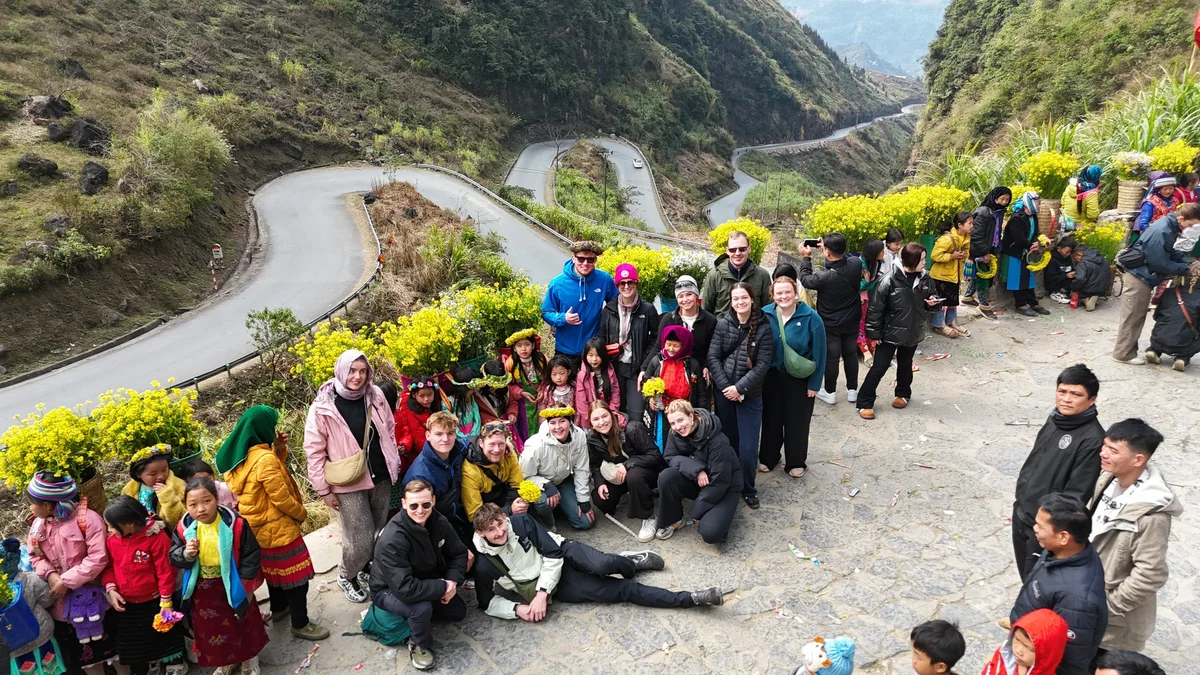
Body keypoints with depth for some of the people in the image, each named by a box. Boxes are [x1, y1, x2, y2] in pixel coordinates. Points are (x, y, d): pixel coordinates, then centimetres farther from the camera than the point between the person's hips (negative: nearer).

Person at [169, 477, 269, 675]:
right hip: (201, 590, 3)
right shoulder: (184, 528, -14)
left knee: (242, 625, 16)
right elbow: (173, 558, -4)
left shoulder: (235, 524, -21)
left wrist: (243, 582, -11)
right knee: (210, 628, 20)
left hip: (232, 586, -3)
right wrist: (185, 554, -26)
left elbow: (251, 555, -12)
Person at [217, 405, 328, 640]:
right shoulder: (265, 460, -29)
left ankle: (278, 608, 45)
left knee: (274, 568, 28)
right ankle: (300, 624, 12)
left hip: (259, 527, 9)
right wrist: (301, 513, -7)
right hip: (278, 528, -9)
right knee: (296, 575, 3)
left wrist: (279, 449, -3)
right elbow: (282, 498, -24)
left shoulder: (241, 455, -1)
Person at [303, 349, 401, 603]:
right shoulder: (322, 407, -14)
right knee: (361, 540, 0)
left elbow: (389, 432, 11)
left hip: (380, 478, 4)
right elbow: (314, 451, -10)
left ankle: (367, 569, 40)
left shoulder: (375, 396, -2)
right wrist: (324, 490, -8)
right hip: (348, 485, -4)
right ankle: (346, 576, 28)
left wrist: (394, 464, 12)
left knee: (380, 532, 15)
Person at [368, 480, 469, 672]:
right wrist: (443, 588, -31)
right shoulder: (392, 539, -37)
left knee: (458, 612, 4)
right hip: (390, 590, -7)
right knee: (422, 608, -34)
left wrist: (452, 581, -20)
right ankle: (420, 646, -4)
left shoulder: (438, 521, -16)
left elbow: (459, 553, -2)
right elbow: (405, 588, -41)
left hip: (425, 581, 7)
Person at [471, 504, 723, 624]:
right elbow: (488, 602, -1)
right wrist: (517, 608, -18)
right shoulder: (485, 565, -16)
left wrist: (541, 593, -21)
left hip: (562, 553, 1)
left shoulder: (521, 521, -16)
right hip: (557, 586, -1)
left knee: (603, 565, -34)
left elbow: (552, 553, -13)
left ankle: (631, 561, 5)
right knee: (622, 589, -13)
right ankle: (689, 599, -9)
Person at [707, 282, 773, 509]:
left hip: (750, 395, -2)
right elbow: (713, 357, -3)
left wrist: (740, 388, -15)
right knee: (727, 440, 12)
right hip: (723, 392, 2)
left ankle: (748, 489, 19)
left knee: (748, 447, -2)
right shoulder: (723, 324, 0)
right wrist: (725, 386, -12)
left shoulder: (763, 328, -6)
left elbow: (763, 364, -10)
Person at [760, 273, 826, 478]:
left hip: (800, 379, -2)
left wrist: (815, 384, -9)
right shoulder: (764, 315, -7)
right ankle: (768, 457, 33)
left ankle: (796, 462, 29)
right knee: (771, 419, 15)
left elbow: (819, 353, -10)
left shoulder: (811, 318, -14)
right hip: (771, 376, 2)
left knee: (797, 421, 11)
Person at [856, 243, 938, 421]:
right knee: (879, 368, 0)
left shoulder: (924, 278, -3)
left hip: (913, 332, 5)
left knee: (905, 365, 22)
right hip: (890, 333, -5)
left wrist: (932, 302, -10)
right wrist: (874, 333, -15)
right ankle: (865, 403, 11)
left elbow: (930, 297, 15)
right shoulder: (890, 280, -22)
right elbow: (875, 308, -17)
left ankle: (903, 394, 44)